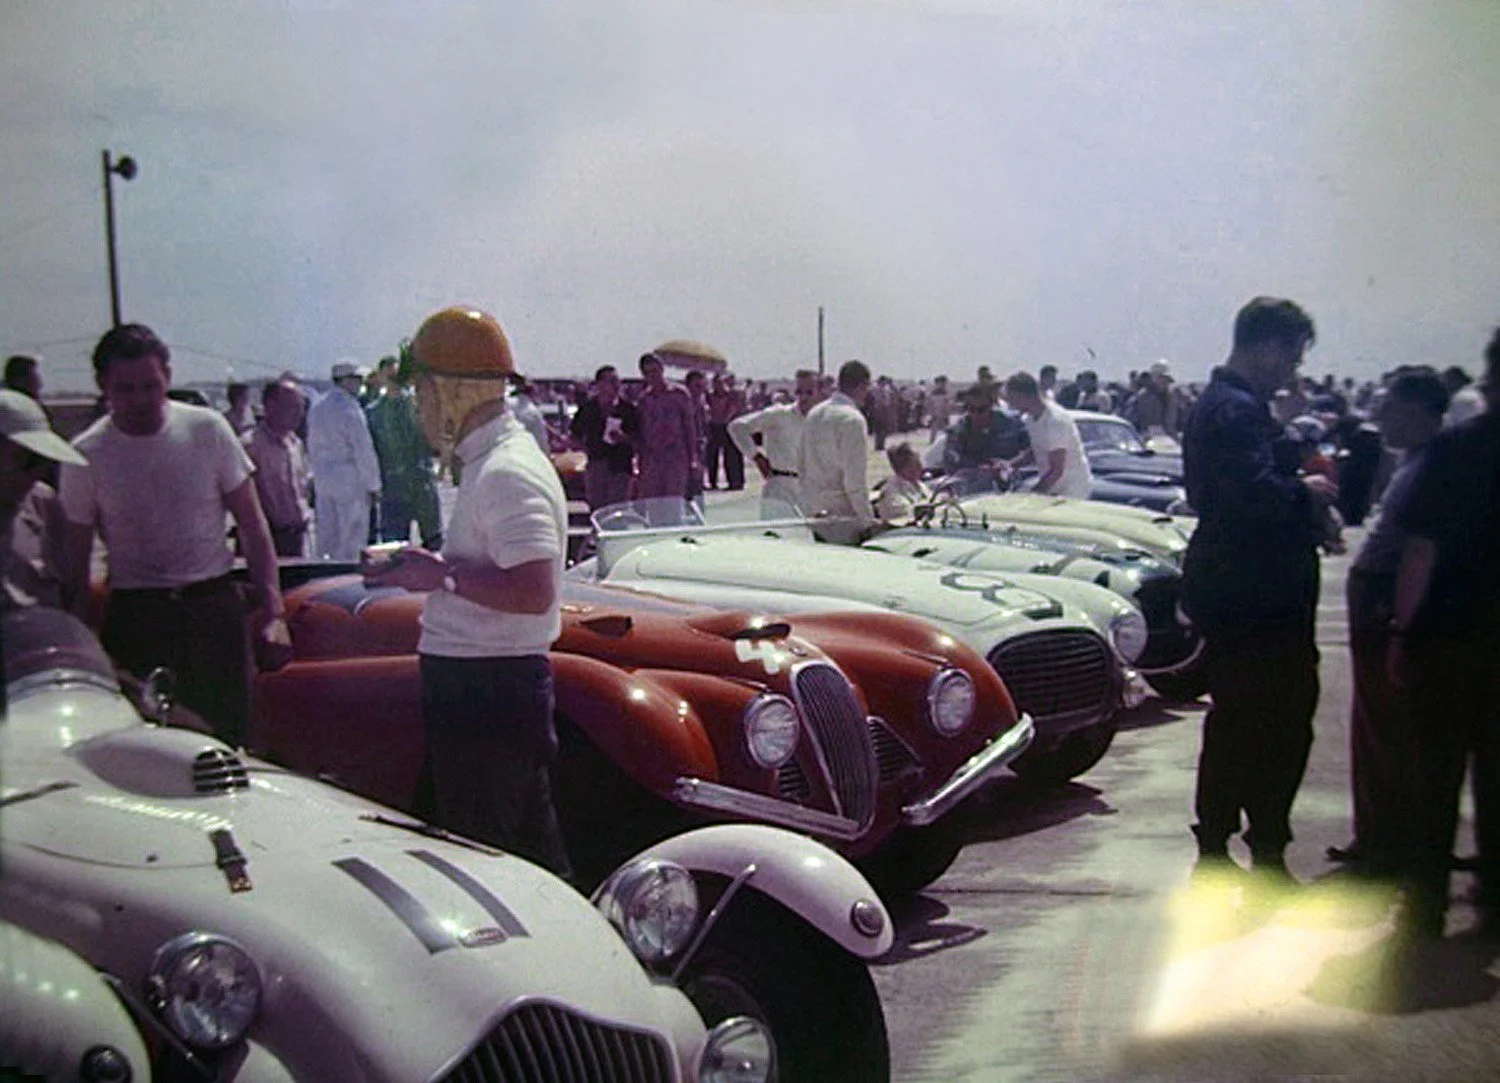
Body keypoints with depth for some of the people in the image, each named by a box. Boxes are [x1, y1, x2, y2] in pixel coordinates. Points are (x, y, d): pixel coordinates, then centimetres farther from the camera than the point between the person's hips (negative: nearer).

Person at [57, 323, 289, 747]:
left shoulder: (207, 430, -1)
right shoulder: (87, 456, -1)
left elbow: (252, 525, 3)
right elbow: (75, 560, 6)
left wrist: (271, 609, -4)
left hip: (215, 606, 0)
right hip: (135, 616, 0)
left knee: (228, 736, 3)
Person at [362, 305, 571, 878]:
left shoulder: (506, 474, -19)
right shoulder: (491, 461, 14)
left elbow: (533, 592, -27)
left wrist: (443, 575, -18)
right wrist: (430, 566, 8)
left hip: (486, 693, -10)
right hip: (480, 684, 10)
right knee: (530, 848, 17)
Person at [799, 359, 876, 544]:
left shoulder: (814, 413, 10)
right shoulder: (852, 419, -16)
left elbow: (801, 466, 17)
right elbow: (855, 479, -19)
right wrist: (868, 521, -14)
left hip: (811, 512, 8)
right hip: (840, 518, -8)